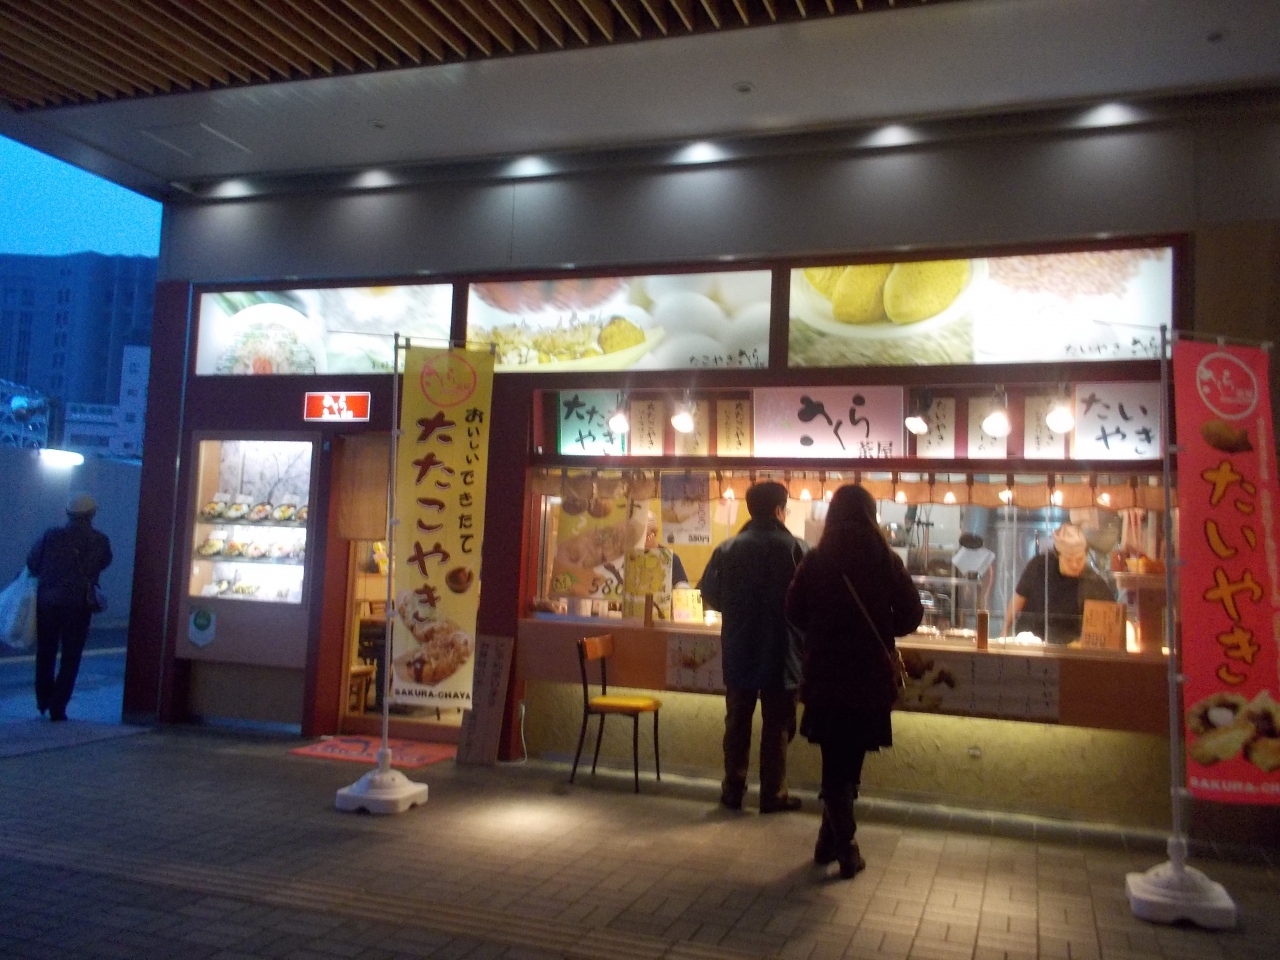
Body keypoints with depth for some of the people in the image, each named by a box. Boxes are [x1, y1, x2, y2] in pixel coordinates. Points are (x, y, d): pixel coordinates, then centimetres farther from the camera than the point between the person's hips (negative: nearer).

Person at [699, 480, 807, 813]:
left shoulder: (727, 548, 0)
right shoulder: (794, 548, -10)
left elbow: (709, 595, 2)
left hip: (738, 650, 3)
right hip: (780, 651, -3)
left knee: (737, 723, 12)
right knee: (777, 726, 7)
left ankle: (733, 790, 18)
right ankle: (773, 794, 11)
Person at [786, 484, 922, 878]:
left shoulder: (815, 561, -4)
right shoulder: (886, 561, -7)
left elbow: (795, 612, 2)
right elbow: (911, 615, -3)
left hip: (825, 673, 0)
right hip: (870, 675, 0)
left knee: (834, 763, 12)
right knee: (850, 762, 12)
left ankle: (839, 845, 10)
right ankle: (837, 843, 18)